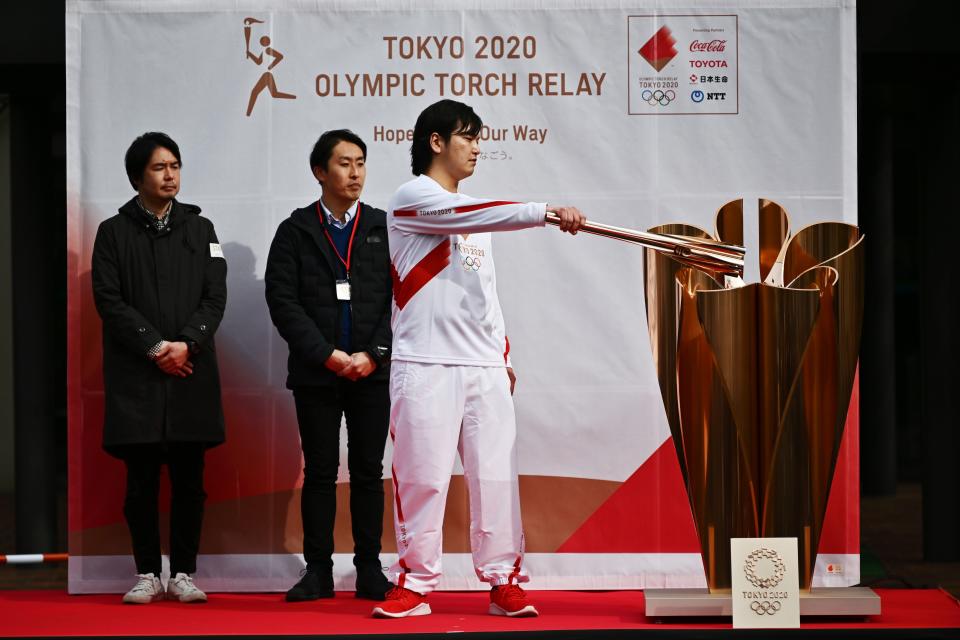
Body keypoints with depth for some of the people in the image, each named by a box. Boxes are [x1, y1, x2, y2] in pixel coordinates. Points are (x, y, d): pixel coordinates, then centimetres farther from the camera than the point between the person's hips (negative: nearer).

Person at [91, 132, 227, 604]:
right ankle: (147, 573, 10)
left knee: (189, 479, 2)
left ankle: (183, 574, 9)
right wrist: (155, 347, -11)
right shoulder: (114, 232, 6)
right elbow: (109, 300, -2)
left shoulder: (199, 228, 12)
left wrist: (187, 344, -11)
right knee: (141, 480, 2)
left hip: (192, 372, 1)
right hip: (136, 375, -1)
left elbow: (215, 296, 4)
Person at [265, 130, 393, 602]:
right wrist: (327, 355, -12)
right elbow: (283, 301, -4)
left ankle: (369, 570, 11)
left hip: (372, 370, 1)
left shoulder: (384, 227, 7)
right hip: (315, 373, -1)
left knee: (368, 472, 4)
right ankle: (318, 571, 9)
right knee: (319, 473, 4)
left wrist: (373, 355, -9)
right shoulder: (295, 231, 3)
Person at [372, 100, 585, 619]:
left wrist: (503, 354, 19)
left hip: (485, 367, 7)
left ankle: (503, 582, 8)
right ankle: (414, 583, 6)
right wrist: (548, 212, -29)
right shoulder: (412, 198, -3)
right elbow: (471, 217, -21)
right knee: (422, 476, -4)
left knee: (495, 475, 3)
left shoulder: (475, 212, 22)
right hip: (426, 365, -6)